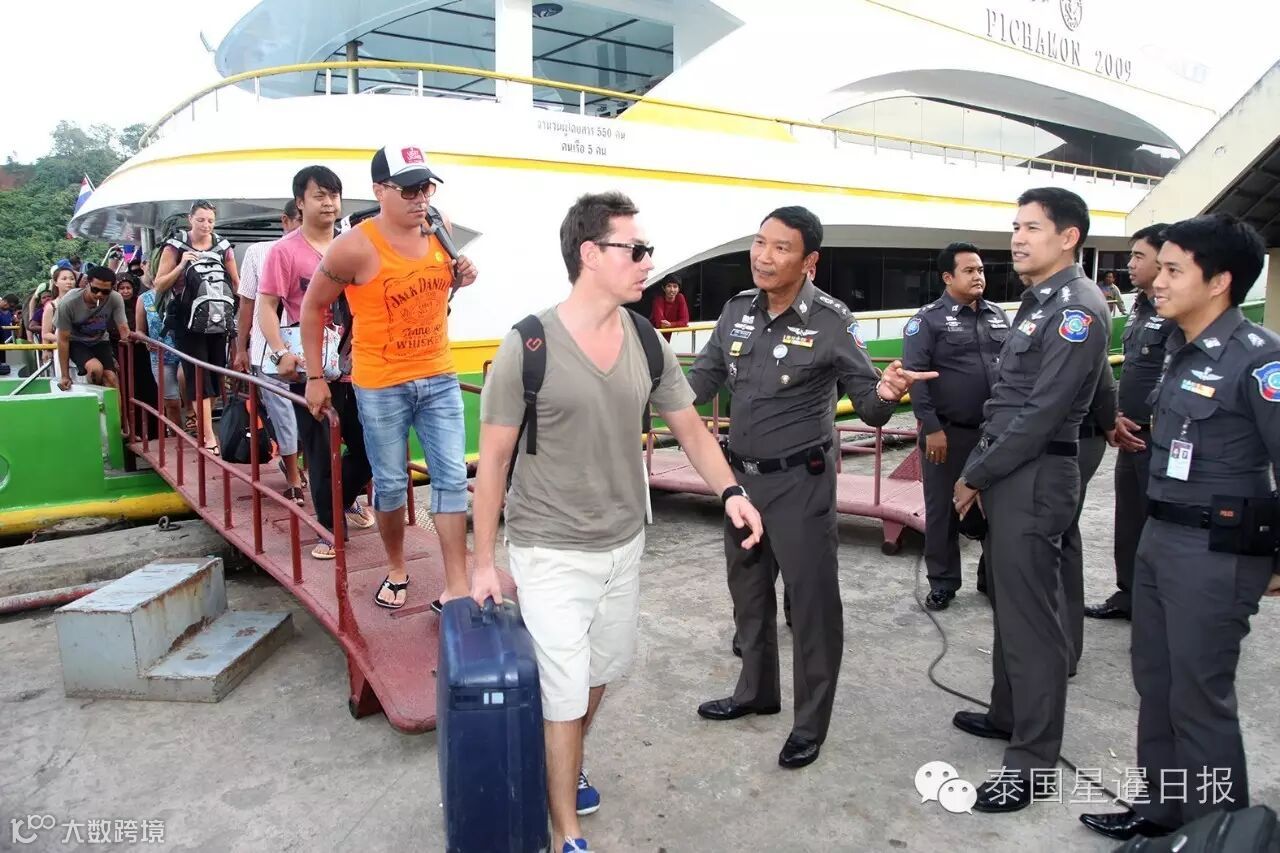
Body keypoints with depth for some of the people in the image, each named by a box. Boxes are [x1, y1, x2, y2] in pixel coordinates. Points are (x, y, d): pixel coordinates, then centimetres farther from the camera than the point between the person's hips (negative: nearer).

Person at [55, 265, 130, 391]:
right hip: (76, 342, -2)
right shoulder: (68, 302, -29)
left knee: (111, 378, -17)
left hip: (100, 341, 3)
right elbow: (63, 340, -20)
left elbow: (123, 330, -22)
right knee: (95, 368, -30)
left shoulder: (116, 299, -24)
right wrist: (65, 376, -17)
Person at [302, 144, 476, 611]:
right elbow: (313, 307, -4)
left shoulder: (441, 227, -3)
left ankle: (456, 586, 9)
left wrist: (462, 277, -6)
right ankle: (396, 568, 33)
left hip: (439, 378, 4)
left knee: (452, 478, 2)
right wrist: (315, 377, -3)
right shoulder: (355, 247, -17)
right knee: (391, 483, 9)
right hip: (381, 385, -4)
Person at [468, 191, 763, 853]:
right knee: (562, 693, 1)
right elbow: (494, 459, -10)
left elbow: (690, 429, 4)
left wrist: (729, 490, -15)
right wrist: (483, 563, -7)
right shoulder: (528, 347, -17)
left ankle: (565, 768, 49)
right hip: (550, 552, -5)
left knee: (600, 675, 22)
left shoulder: (647, 342, -3)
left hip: (624, 544, 6)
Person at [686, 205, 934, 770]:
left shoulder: (830, 321, -15)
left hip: (800, 481, -6)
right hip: (741, 475, 6)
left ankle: (811, 722, 21)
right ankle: (756, 691, 41)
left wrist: (884, 394, -35)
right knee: (747, 590, 20)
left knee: (810, 599, 4)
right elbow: (703, 378, 7)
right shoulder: (737, 310, 0)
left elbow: (866, 405, -12)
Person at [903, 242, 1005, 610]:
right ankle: (942, 583, 21)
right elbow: (914, 375, -12)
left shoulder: (998, 316, 10)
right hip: (949, 433, -5)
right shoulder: (929, 318, -7)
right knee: (942, 510, 6)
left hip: (996, 431, 5)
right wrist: (931, 428, -16)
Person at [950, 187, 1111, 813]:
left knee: (1031, 616, -2)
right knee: (1008, 602, 19)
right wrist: (978, 468, 11)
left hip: (1035, 477, -10)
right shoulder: (1036, 301, 15)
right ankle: (1009, 714, 35)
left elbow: (1042, 413, -21)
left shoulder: (1077, 308, -15)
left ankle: (1032, 758, 9)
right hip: (1006, 472, 10)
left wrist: (976, 474, -13)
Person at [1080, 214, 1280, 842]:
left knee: (1198, 698, 4)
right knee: (1155, 682, 18)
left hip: (1217, 552, -8)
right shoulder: (1181, 351, 9)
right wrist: (1158, 529, 12)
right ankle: (1163, 808, 35)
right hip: (1158, 537, 8)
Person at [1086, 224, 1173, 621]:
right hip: (1131, 437, 9)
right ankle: (1128, 595, 30)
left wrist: (1150, 426, -12)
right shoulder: (1139, 308, 13)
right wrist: (1117, 418, 6)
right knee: (1128, 521, 17)